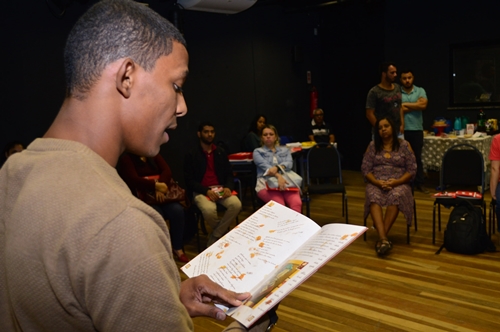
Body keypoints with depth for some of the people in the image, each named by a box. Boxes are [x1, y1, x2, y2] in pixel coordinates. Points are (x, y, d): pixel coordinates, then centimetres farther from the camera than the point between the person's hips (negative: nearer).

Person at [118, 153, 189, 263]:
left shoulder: (154, 155, 13)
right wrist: (156, 185, -28)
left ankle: (178, 248, -10)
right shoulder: (126, 159, -1)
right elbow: (133, 180, -16)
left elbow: (167, 170, -1)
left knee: (177, 210, -24)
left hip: (161, 195, 4)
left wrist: (160, 188, -21)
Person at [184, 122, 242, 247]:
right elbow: (189, 180, -4)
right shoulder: (191, 155, 1)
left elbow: (229, 174, 13)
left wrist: (228, 187, -10)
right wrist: (206, 191, -19)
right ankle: (223, 233, -2)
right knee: (209, 210, -36)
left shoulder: (221, 152, 14)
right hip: (201, 191, -3)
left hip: (221, 188, 4)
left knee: (236, 205, -27)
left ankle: (214, 238, -12)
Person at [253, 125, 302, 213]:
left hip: (286, 181, 2)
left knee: (296, 203, -32)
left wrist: (277, 168, -20)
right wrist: (278, 176, -25)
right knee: (280, 205, -35)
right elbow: (264, 166, -4)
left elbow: (289, 163, 4)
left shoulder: (285, 150, 25)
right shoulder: (258, 151, 16)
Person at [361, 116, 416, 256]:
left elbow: (412, 170, 2)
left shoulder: (404, 145, 5)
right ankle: (384, 238, -47)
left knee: (396, 197, -37)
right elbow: (365, 169, 5)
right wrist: (377, 182, -13)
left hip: (399, 184, -1)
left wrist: (396, 182, -14)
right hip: (376, 183, 1)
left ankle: (381, 238, -35)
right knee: (373, 197, -35)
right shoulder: (373, 145, 9)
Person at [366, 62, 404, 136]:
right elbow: (369, 114, -10)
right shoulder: (374, 92, -9)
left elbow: (400, 107, 18)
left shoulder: (397, 87, 10)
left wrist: (402, 124, 8)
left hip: (398, 132, 6)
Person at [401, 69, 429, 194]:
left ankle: (419, 183, 15)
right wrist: (415, 105, -9)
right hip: (401, 130, -2)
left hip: (416, 129, 2)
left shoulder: (420, 91, 6)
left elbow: (423, 105, -11)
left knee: (417, 157, 8)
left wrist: (405, 104, -9)